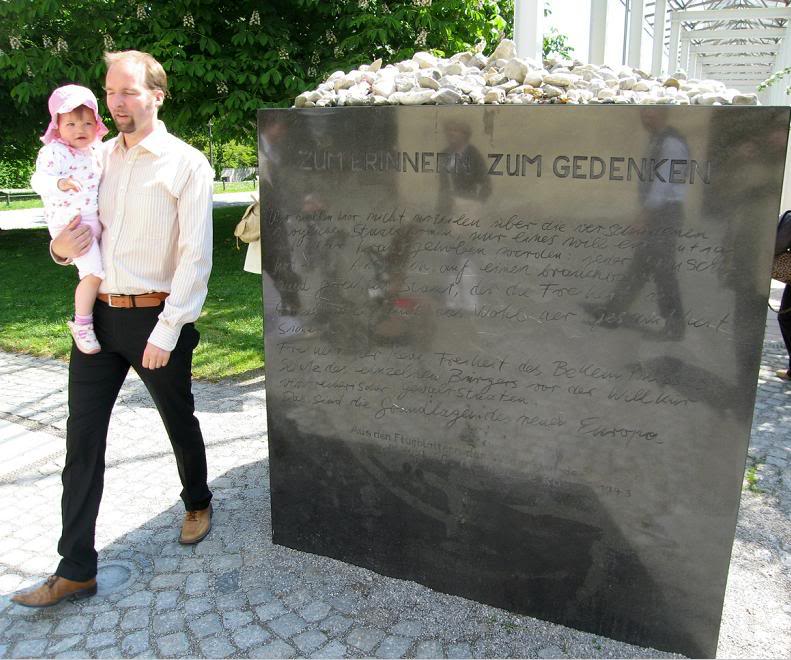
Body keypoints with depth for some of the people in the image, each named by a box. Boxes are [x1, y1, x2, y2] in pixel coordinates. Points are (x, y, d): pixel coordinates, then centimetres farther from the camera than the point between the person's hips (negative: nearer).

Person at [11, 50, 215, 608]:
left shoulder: (186, 164, -6)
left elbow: (195, 255, -12)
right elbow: (77, 227, 20)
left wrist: (167, 330, -16)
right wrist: (61, 247, -5)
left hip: (154, 317, -5)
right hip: (99, 314, 5)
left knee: (179, 421, 14)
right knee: (83, 437, 3)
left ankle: (197, 504, 42)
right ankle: (75, 570, 12)